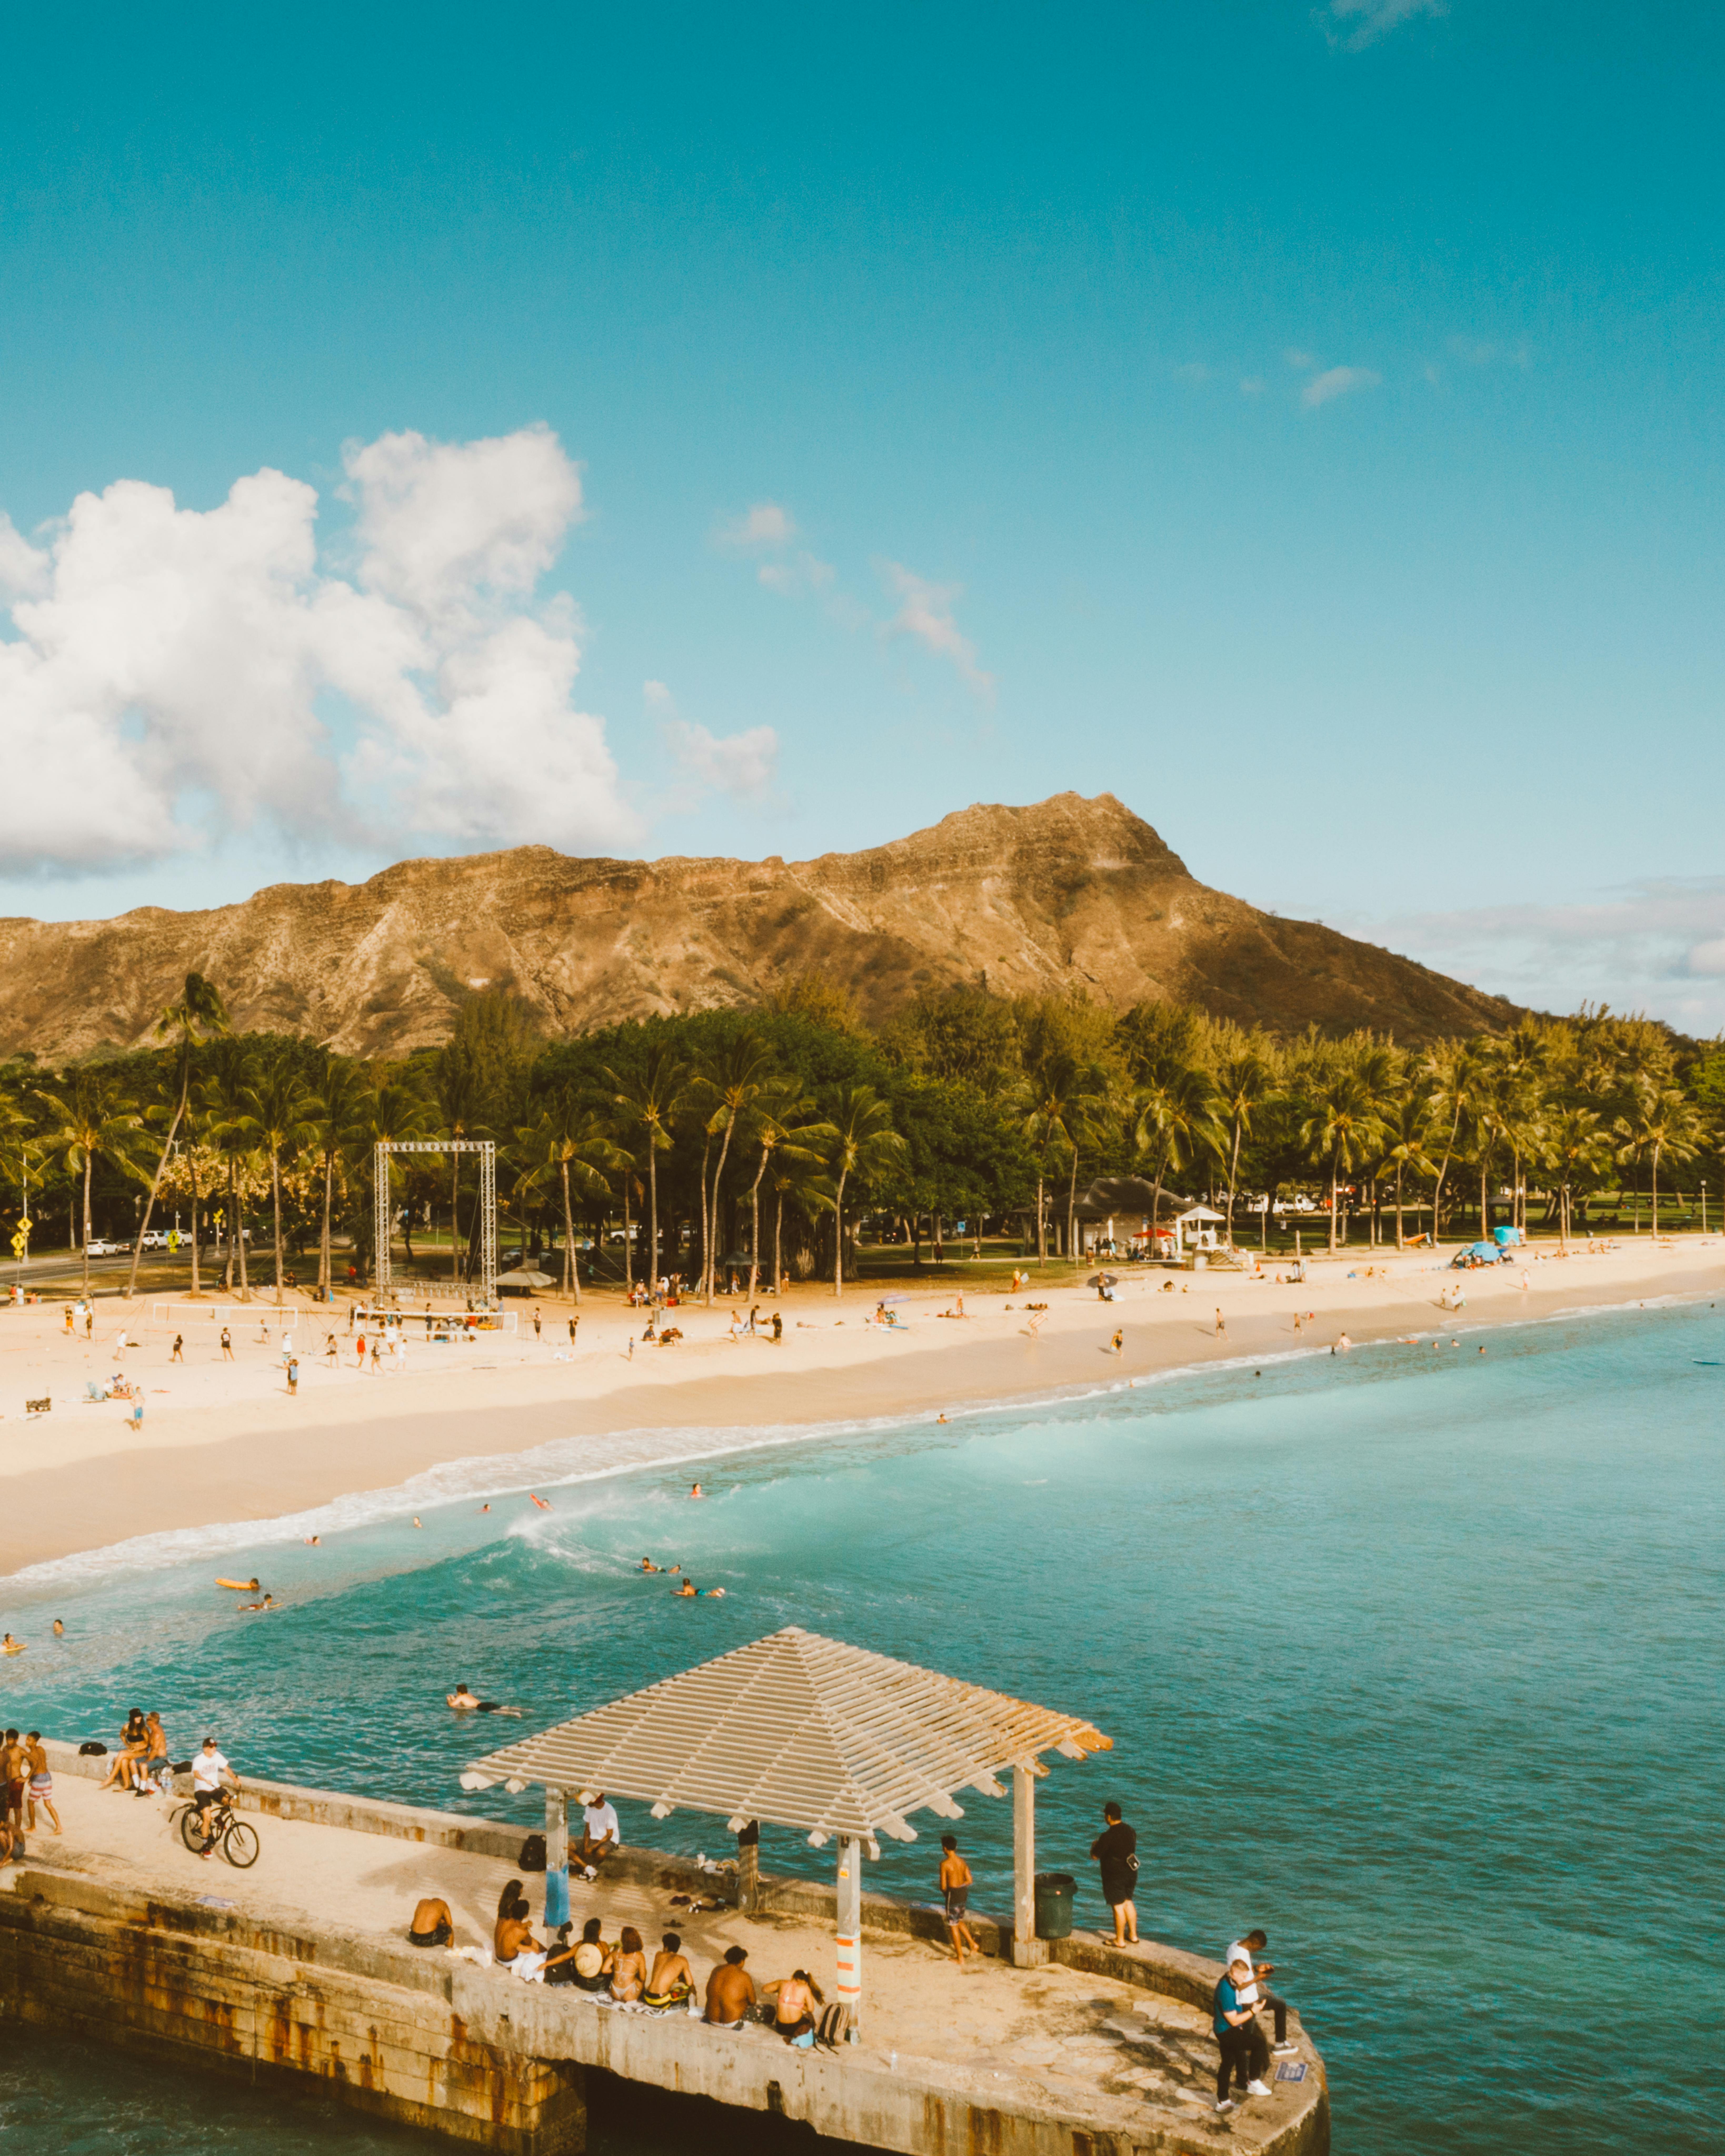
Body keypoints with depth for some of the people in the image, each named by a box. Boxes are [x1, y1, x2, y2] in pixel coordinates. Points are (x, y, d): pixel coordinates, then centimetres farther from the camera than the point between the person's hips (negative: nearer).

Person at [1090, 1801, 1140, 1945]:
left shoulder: (1108, 1837, -24)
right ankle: (1133, 1936, 31)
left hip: (1115, 1876, -7)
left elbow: (1095, 1856, -16)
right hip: (1131, 1873, 7)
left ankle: (1120, 1941, 17)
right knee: (1128, 1902, 21)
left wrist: (1094, 1845, 7)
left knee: (1119, 1906, 5)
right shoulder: (1130, 1831, -1)